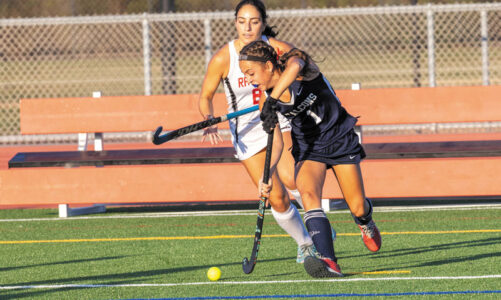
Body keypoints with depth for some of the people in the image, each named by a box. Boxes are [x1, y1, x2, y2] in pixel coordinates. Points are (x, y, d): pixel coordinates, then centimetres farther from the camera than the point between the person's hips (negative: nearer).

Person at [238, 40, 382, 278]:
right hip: (308, 149, 3)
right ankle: (329, 262, -41)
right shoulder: (266, 101, -8)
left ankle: (366, 225, 42)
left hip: (340, 140, -3)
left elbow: (294, 66, -48)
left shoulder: (298, 63, -21)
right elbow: (276, 142, -3)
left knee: (358, 208, 0)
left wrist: (272, 102, -60)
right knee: (308, 194, -28)